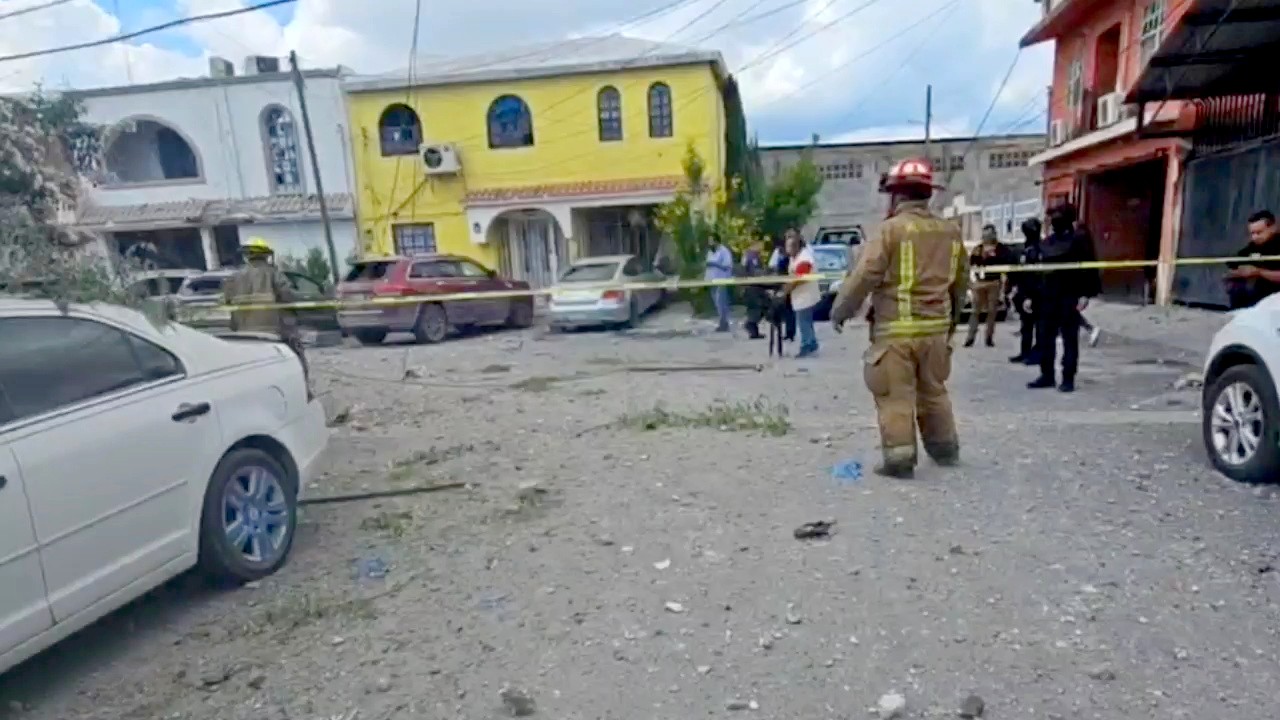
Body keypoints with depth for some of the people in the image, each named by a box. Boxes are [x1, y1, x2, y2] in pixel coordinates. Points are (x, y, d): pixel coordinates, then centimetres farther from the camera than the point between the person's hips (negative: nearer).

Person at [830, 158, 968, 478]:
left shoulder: (891, 229, -11)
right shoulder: (950, 231, 9)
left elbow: (863, 276, -14)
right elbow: (960, 281, 17)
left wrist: (839, 311, -1)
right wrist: (952, 318, 30)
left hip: (896, 330, -6)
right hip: (936, 327, 6)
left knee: (895, 396, 1)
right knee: (934, 391, 20)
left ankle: (900, 460, 3)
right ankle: (945, 448, 32)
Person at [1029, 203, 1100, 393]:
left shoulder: (1079, 239, -3)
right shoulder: (1045, 243, 15)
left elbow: (1088, 267, -9)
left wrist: (1086, 294, -16)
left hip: (1070, 297, -6)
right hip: (1048, 297, 6)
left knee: (1070, 338, 1)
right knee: (1044, 337, 6)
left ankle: (1068, 378, 6)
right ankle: (1047, 375, 16)